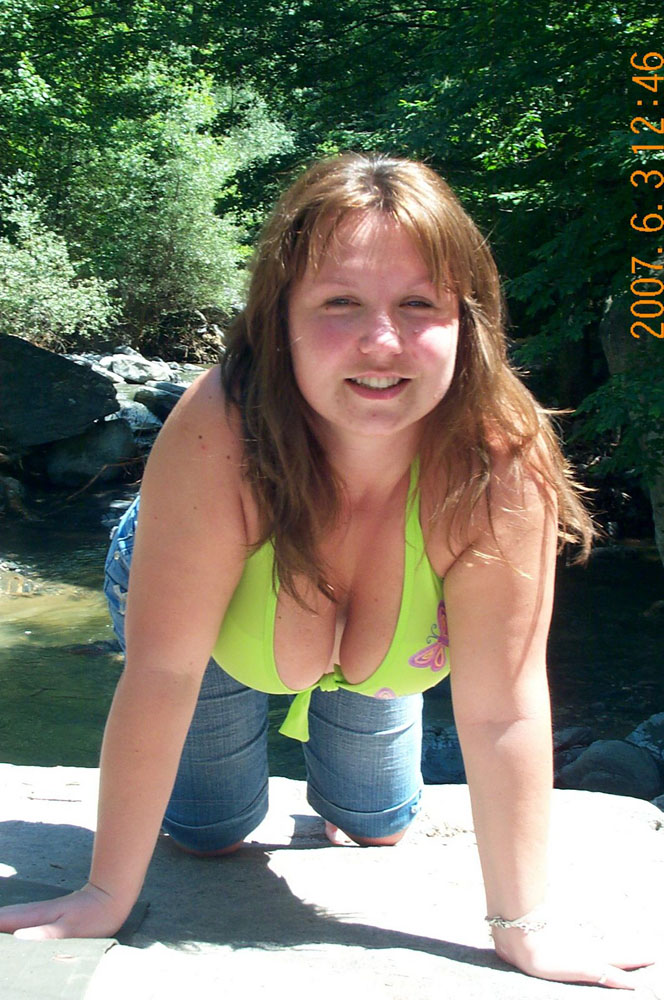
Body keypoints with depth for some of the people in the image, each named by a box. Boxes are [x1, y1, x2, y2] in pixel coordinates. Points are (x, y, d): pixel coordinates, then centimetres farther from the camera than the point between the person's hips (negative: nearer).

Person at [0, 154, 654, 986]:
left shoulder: (502, 460, -39)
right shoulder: (217, 439, -43)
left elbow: (502, 710, -32)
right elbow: (162, 672, -35)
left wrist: (521, 926, -25)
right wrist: (107, 896, -26)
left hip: (381, 649, 2)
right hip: (213, 621, -1)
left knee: (377, 831, 16)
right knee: (209, 837, 11)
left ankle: (342, 809, 51)